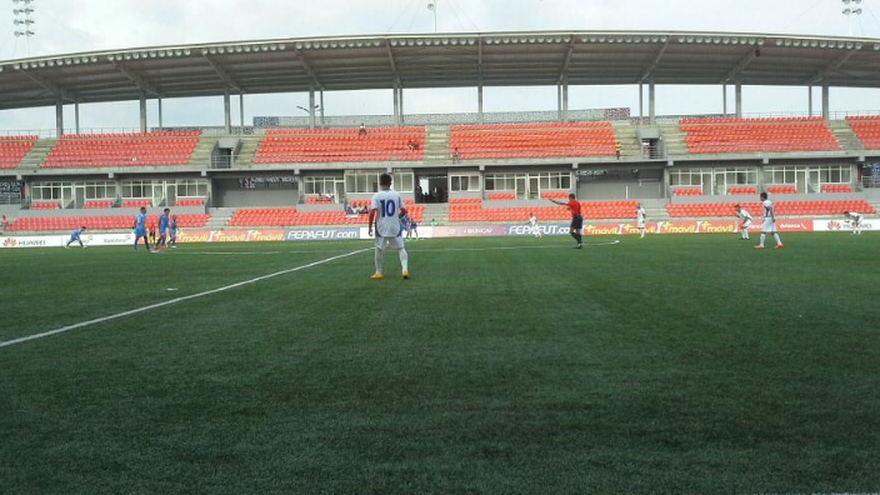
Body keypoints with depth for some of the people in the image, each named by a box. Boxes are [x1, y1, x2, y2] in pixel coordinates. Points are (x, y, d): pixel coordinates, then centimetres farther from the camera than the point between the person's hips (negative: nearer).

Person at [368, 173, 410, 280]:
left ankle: (378, 272, 20)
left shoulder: (376, 196, -6)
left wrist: (370, 227, -5)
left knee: (379, 249, 13)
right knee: (401, 248, 8)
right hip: (395, 227, 1)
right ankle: (405, 269, -7)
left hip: (381, 228, -1)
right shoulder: (397, 194, 0)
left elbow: (372, 212, -13)